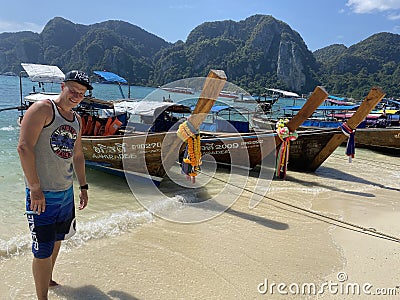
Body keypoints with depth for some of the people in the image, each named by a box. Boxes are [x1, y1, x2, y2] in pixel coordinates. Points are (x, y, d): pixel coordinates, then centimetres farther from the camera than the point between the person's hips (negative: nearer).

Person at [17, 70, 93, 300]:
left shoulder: (77, 119, 12)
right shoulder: (43, 109, -12)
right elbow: (24, 147, -20)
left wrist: (83, 186, 20)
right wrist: (35, 187, -23)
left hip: (66, 192, 8)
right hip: (42, 194, -8)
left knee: (57, 239, 23)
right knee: (43, 250, -2)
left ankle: (48, 280, 44)